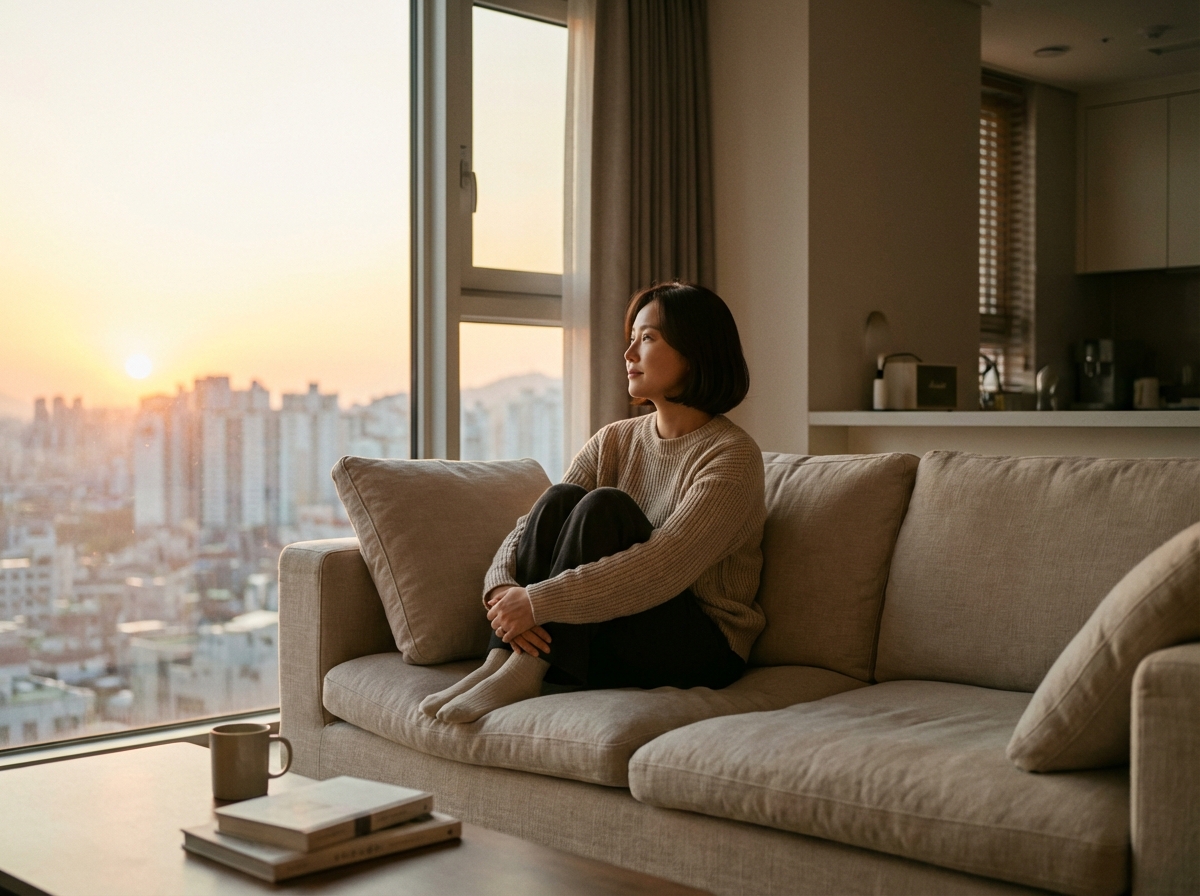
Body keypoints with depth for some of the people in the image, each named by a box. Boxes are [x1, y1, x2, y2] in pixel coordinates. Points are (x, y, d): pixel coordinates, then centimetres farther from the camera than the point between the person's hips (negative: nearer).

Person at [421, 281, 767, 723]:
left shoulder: (733, 456, -14)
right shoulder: (614, 441, 7)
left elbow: (662, 569, -27)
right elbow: (532, 525, -2)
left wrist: (537, 601, -30)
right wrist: (501, 589, -24)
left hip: (699, 647, -5)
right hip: (598, 640, 6)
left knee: (604, 506, -26)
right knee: (560, 499, -19)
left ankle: (525, 671, -29)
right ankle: (499, 663, -26)